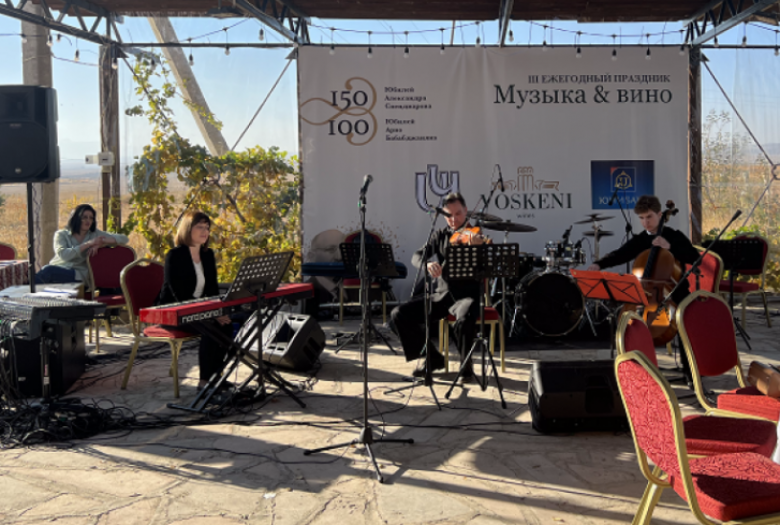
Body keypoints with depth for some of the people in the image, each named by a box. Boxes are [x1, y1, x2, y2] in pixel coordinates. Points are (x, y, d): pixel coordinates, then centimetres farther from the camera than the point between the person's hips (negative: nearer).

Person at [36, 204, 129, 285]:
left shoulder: (95, 234, 14)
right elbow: (63, 255, -9)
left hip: (78, 275, -1)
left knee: (48, 270, -33)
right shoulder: (61, 234, 12)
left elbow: (124, 239, 8)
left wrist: (100, 244, -6)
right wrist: (88, 244, -13)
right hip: (56, 269, 1)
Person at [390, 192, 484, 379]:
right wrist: (427, 264, -23)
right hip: (442, 295, 5)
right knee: (399, 314, -11)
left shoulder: (476, 236, -2)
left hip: (467, 295, -4)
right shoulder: (441, 235, 10)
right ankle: (432, 357, 6)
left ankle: (466, 364, -11)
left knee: (464, 319, -39)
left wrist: (477, 247, -38)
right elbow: (417, 256, 2)